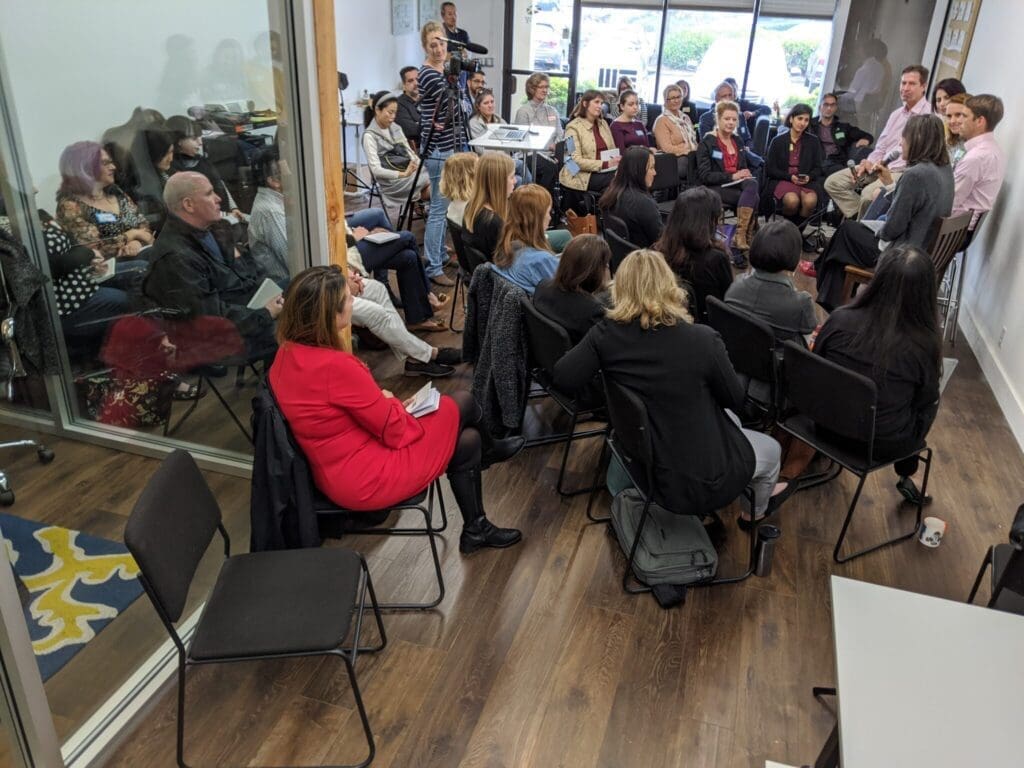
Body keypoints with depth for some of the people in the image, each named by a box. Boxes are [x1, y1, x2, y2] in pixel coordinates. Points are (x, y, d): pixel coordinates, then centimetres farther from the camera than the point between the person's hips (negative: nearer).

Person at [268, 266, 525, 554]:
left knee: (467, 440, 15)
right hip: (367, 479, -9)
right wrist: (390, 400, 0)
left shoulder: (288, 354, -4)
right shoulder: (334, 366, -32)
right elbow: (396, 431, -20)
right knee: (461, 403, 6)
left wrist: (381, 400, 0)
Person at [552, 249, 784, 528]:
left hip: (648, 467, 5)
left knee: (730, 421, 33)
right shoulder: (702, 339, -24)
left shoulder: (606, 334, -16)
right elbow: (734, 399, -10)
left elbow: (563, 379, -14)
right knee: (770, 448, 30)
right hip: (701, 479, -4)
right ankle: (755, 512, 55)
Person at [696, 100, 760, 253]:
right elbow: (704, 176, -10)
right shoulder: (706, 143, -1)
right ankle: (745, 234, -26)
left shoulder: (738, 142, 19)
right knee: (753, 197, -30)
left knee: (752, 183, -31)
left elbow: (744, 168, 26)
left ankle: (740, 235, -38)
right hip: (716, 188, -6)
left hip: (737, 185, 6)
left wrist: (745, 174, -1)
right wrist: (732, 176, -18)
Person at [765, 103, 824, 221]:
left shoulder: (813, 141, 15)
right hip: (782, 180, -2)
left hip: (807, 181, 2)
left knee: (810, 201, -33)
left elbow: (818, 168, 15)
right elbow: (769, 169, 4)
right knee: (792, 200, -36)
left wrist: (809, 177, -8)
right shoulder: (778, 141, 8)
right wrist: (789, 177, -10)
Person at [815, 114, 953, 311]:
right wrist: (891, 183, 9)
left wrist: (878, 232, 0)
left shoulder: (915, 174, -25)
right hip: (929, 252, 8)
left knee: (847, 229, 13)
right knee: (852, 228, 23)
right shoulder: (945, 170, 3)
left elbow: (892, 228, -21)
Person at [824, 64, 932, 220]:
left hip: (902, 172, -9)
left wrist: (883, 166, -17)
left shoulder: (928, 115, -10)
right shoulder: (896, 114, 18)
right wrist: (868, 163, -1)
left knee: (869, 194, -35)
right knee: (833, 182, -4)